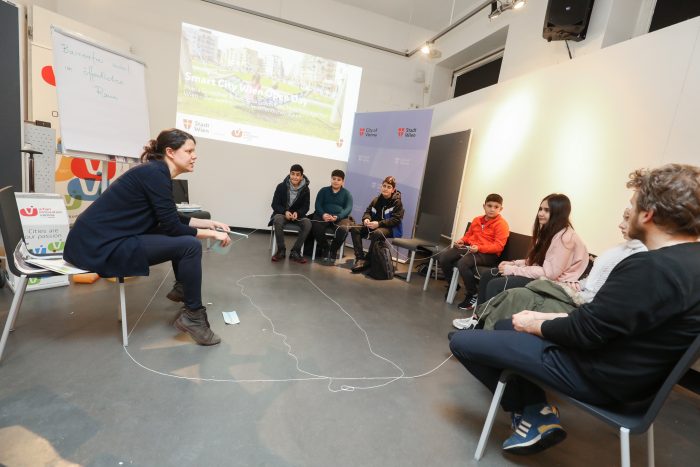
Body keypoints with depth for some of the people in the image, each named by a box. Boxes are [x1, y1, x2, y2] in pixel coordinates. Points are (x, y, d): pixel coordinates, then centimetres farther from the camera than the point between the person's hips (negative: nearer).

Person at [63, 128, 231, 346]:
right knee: (190, 245, -18)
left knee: (183, 235, 15)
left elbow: (172, 220, 17)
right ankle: (192, 316, -4)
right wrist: (212, 234, -8)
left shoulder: (156, 172, 10)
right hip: (98, 246, -10)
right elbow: (172, 227, -18)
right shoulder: (154, 173, -18)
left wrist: (208, 223, 12)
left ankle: (182, 287, 28)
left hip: (107, 239, 10)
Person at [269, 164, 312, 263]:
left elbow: (305, 207, -1)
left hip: (297, 214, 1)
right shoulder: (281, 186, -7)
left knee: (308, 223, -30)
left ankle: (295, 252, -20)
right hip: (281, 213, -1)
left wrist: (297, 213, -23)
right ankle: (281, 251, -20)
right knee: (278, 220, -37)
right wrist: (285, 212, -26)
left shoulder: (305, 189, -4)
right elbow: (275, 204, -6)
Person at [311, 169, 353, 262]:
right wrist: (323, 214, -19)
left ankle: (333, 250, -6)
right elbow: (318, 204, 4)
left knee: (343, 230, -34)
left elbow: (348, 208, -1)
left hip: (340, 217, 0)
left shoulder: (347, 194, 13)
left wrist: (337, 217, -22)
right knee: (316, 227, -32)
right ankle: (325, 248, -5)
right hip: (323, 215, 1)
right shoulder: (323, 190, 16)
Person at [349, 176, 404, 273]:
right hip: (374, 225, 6)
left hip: (390, 228, -6)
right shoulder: (376, 199, 11)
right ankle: (360, 258, -21)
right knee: (355, 229, -15)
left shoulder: (397, 202, -7)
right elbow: (368, 211, 14)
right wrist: (366, 219, -12)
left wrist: (379, 224, -25)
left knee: (377, 233, -40)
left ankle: (368, 260, -23)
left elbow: (396, 220, -15)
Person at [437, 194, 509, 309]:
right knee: (443, 257, -11)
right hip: (470, 247, 7)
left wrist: (479, 248, -26)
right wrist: (462, 240, 5)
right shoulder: (477, 220, 15)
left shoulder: (502, 224, -7)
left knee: (462, 263, -35)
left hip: (488, 254, -7)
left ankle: (473, 296, -14)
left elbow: (498, 246, -15)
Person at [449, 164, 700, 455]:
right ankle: (537, 410, 12)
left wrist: (534, 325, -5)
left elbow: (584, 331, -23)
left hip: (600, 376, -10)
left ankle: (535, 414, 10)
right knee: (505, 325, 22)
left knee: (462, 342, -7)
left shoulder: (652, 268, -28)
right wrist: (546, 318, 6)